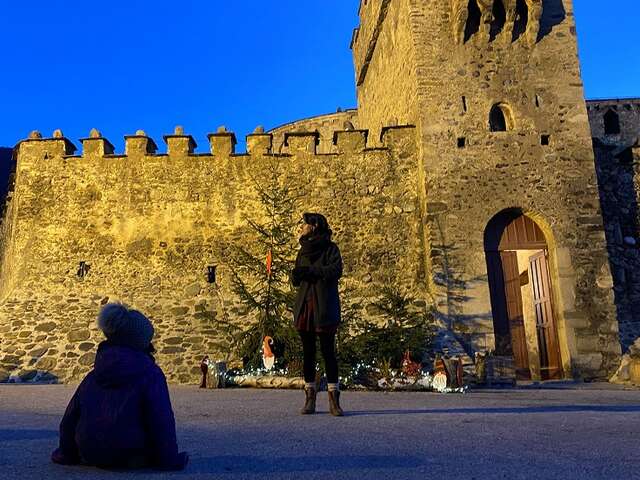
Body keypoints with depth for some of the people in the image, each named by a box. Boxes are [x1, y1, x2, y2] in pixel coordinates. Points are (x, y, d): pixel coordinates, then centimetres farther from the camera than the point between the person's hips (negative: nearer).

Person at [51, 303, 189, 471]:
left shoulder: (94, 375, 9)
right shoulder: (151, 374, -9)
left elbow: (71, 415, 14)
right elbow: (161, 420, -13)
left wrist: (67, 454, 25)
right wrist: (169, 460, -5)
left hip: (91, 456, 7)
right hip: (131, 457, -6)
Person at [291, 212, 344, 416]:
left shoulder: (330, 248, 3)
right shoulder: (303, 250, 20)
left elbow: (336, 270, -13)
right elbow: (296, 280, 18)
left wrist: (310, 271, -17)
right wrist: (296, 275, -5)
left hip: (324, 307, -5)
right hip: (304, 305, 5)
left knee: (328, 352, -5)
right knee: (308, 353, 5)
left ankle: (334, 400, 0)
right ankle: (310, 399, 10)